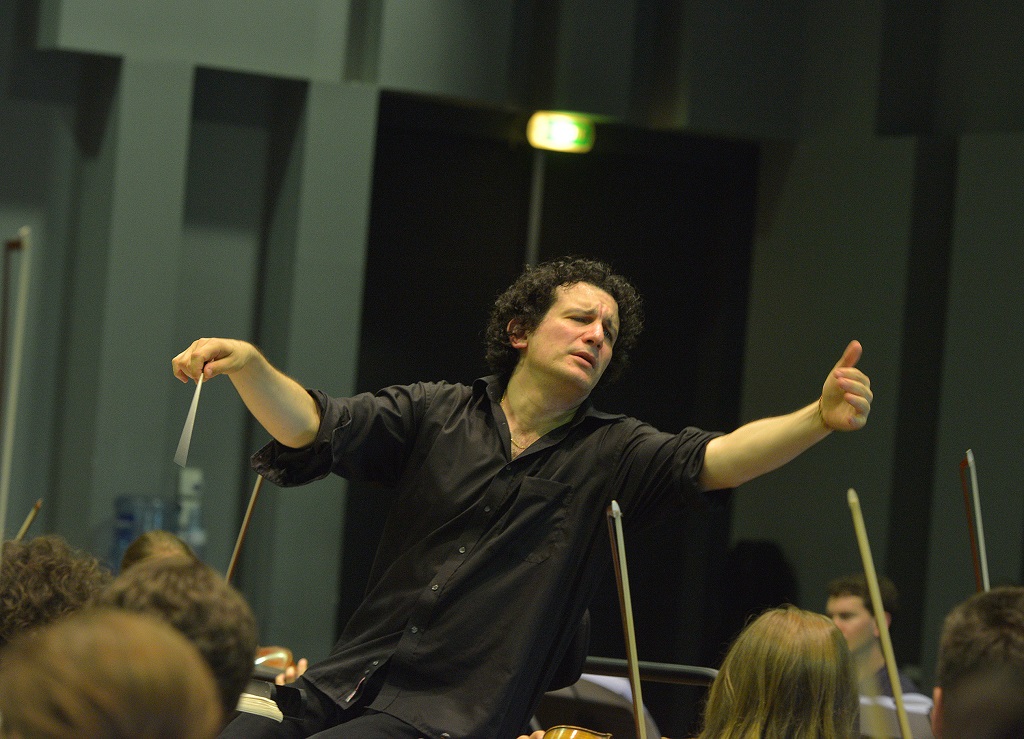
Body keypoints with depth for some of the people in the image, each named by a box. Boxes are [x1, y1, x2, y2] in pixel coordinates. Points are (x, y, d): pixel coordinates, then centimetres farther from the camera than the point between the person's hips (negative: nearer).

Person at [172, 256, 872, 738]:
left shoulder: (613, 453, 3)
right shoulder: (437, 414, 9)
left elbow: (718, 459, -15)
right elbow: (314, 427, -2)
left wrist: (820, 418, -34)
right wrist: (248, 364, -23)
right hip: (346, 682, 3)